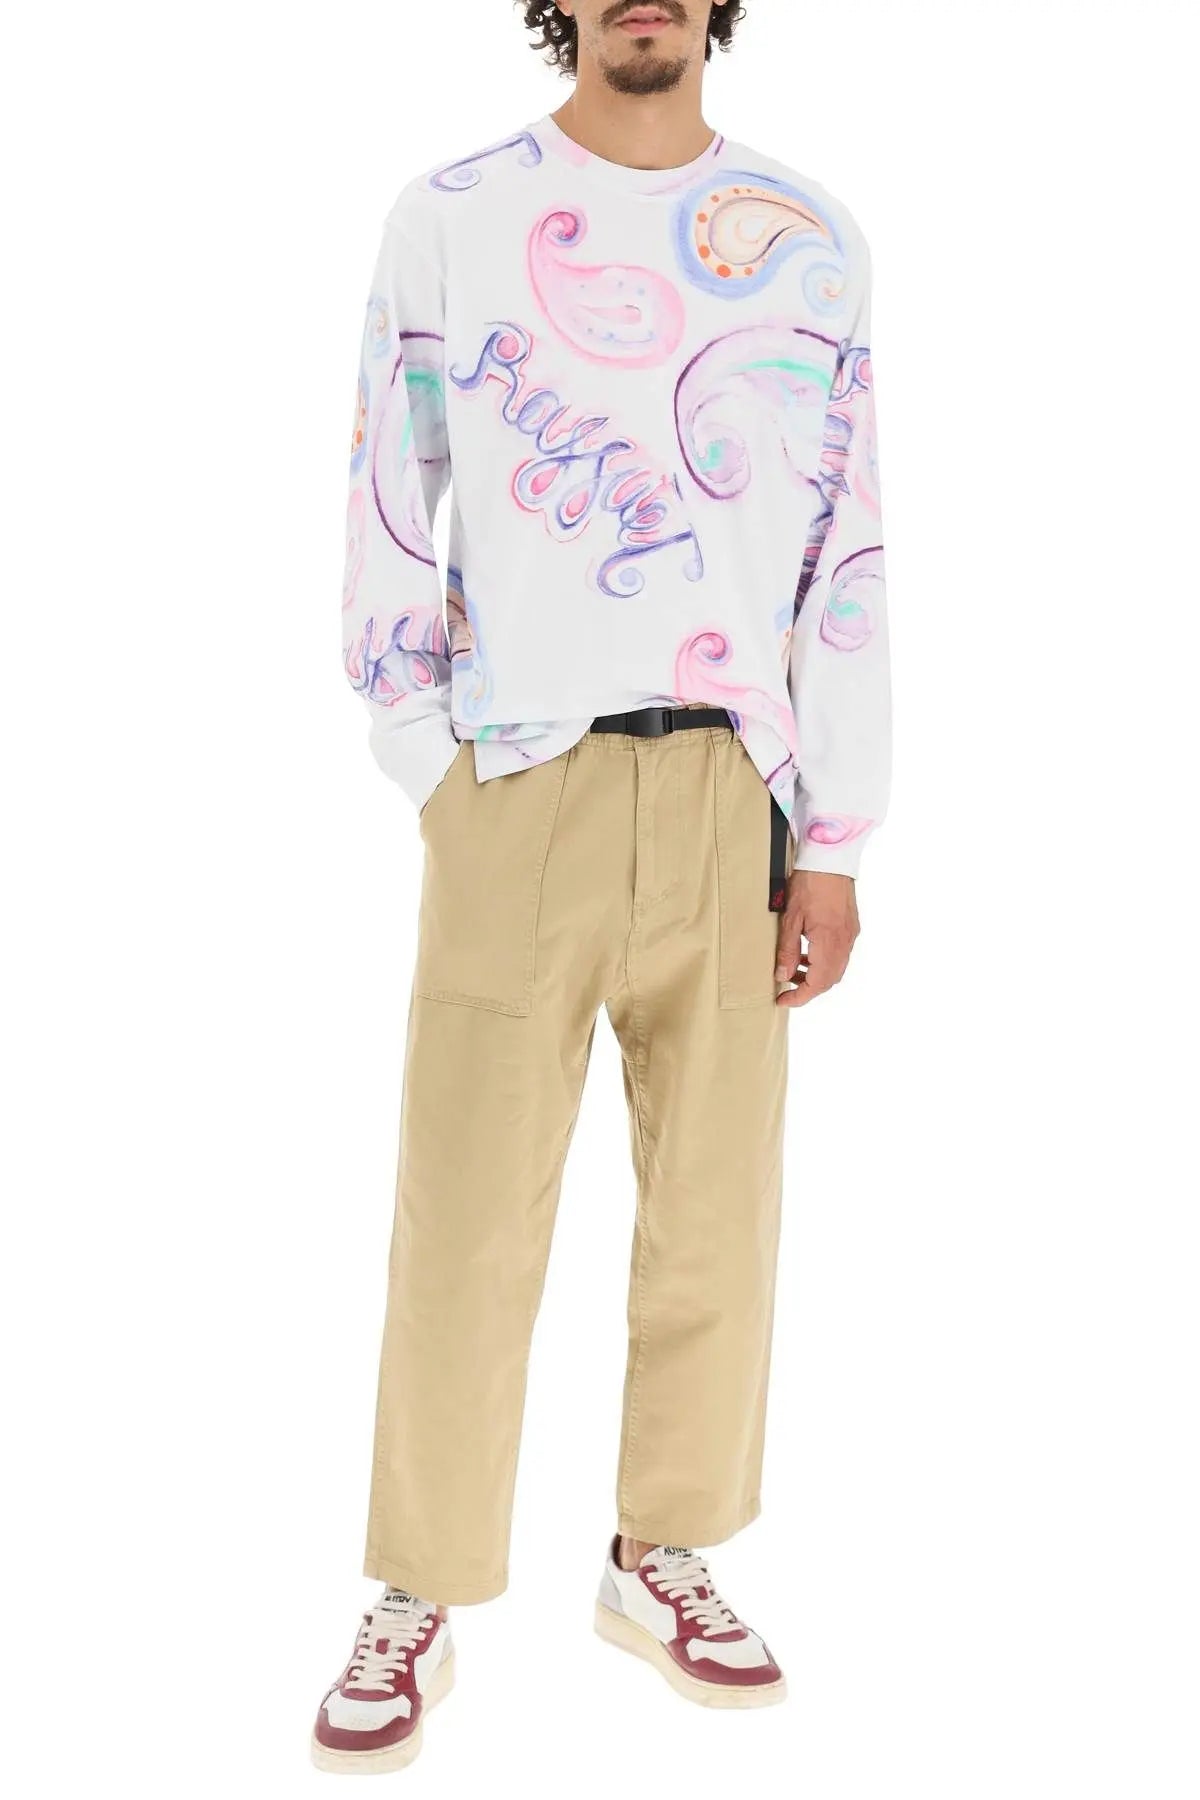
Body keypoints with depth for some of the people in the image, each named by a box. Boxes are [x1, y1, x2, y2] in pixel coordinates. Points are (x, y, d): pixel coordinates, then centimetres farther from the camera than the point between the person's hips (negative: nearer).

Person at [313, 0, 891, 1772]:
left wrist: (833, 844, 2)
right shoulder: (450, 220, 6)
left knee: (716, 1201, 7)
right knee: (467, 1216, -1)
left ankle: (662, 1558, 24)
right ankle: (419, 1599, 15)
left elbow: (846, 558, 7)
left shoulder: (810, 239, 10)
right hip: (516, 773, -2)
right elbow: (388, 531, 7)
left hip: (727, 784, 2)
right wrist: (437, 777, 0)